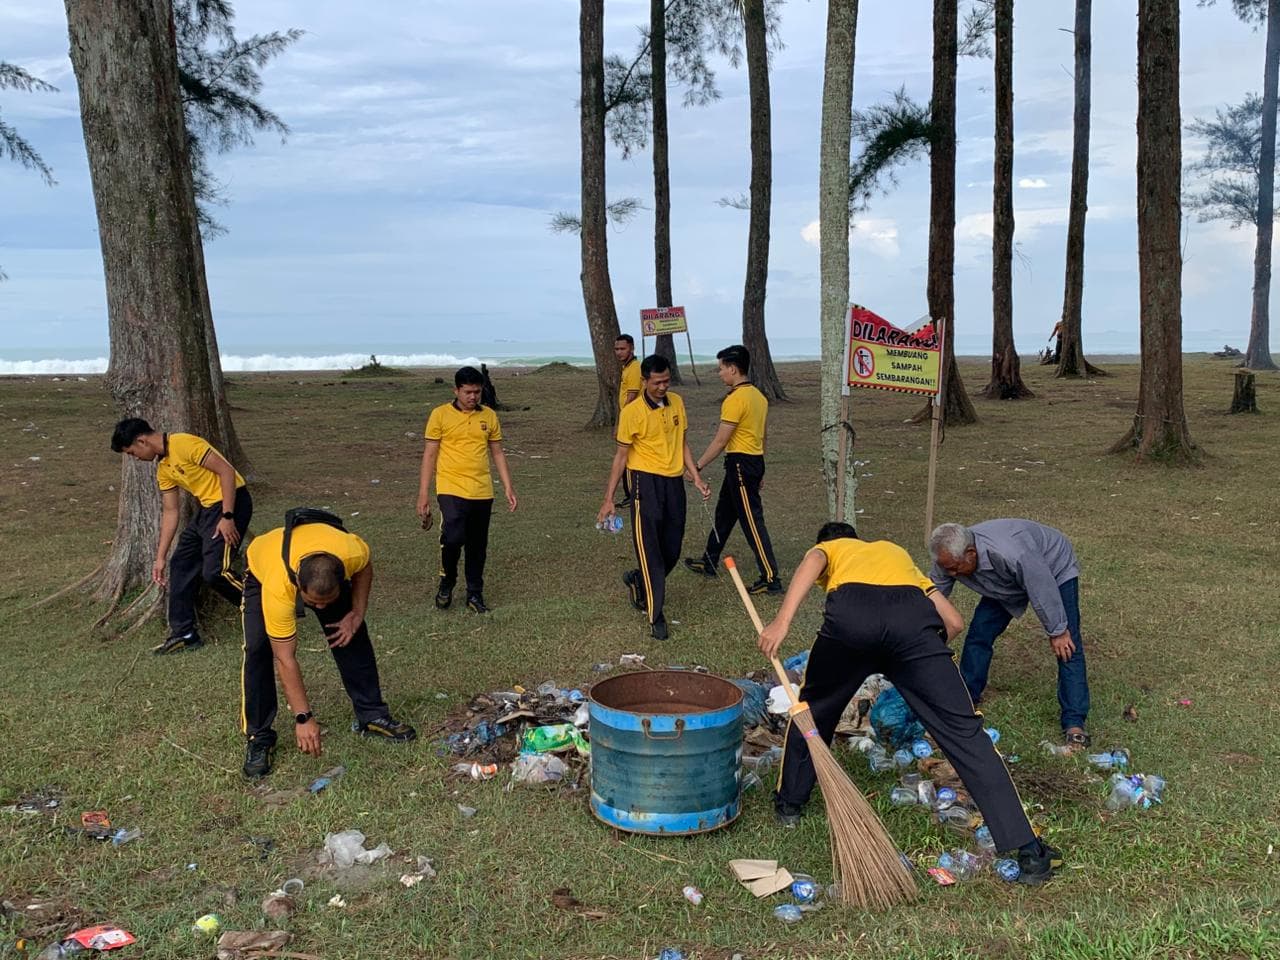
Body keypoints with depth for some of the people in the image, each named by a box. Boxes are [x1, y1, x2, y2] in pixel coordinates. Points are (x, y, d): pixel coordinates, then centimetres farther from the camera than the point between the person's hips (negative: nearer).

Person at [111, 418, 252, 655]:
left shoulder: (184, 444, -17)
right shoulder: (163, 469, 11)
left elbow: (227, 471, -20)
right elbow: (169, 513, 15)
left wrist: (227, 517, -23)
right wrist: (160, 558, 15)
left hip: (231, 502, -10)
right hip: (207, 508, 10)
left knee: (214, 572, -16)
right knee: (181, 564, 10)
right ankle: (184, 635, 19)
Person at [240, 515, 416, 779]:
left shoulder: (353, 552, -41)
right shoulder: (277, 589, -45)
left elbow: (364, 569, -11)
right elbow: (285, 659, -37)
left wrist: (356, 614, -19)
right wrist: (303, 718, -37)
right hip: (262, 570, -3)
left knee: (353, 638, -4)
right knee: (258, 649, -20)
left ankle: (373, 717, 11)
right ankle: (258, 738, -6)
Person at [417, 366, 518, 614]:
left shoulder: (489, 416, 8)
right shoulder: (441, 414, -2)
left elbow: (498, 453, 15)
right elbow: (429, 455, -1)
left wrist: (508, 488, 9)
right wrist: (423, 495, -4)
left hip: (482, 491, 4)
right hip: (451, 490, -3)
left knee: (478, 546, 8)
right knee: (453, 538, -18)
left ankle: (475, 594, 23)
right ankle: (447, 582, 8)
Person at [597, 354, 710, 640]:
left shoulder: (677, 403, 6)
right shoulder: (632, 412, -10)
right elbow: (621, 455, -4)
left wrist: (697, 478, 9)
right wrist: (609, 498, -4)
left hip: (675, 482, 6)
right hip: (647, 482, -5)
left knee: (672, 552, 11)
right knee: (650, 552, -4)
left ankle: (637, 580, 38)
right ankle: (656, 616, 4)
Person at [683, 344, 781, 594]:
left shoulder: (735, 399, -18)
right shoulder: (758, 396, 11)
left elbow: (720, 441, -17)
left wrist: (697, 466, -10)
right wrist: (759, 472, 23)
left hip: (740, 463, -10)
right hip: (755, 461, 10)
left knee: (752, 521, -5)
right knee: (724, 513, 21)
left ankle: (771, 578, -2)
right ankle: (709, 562, 35)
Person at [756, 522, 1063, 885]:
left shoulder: (828, 550, 37)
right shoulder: (896, 552, 45)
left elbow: (812, 562, 7)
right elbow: (954, 622, 35)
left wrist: (782, 621, -5)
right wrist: (923, 660, 50)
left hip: (850, 613, -1)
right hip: (912, 615, 2)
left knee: (814, 708, 25)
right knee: (963, 730, 5)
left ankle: (790, 802, 39)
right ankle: (1028, 850, 2)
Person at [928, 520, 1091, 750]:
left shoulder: (1010, 553, -46)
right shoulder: (949, 558, -26)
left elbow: (1043, 589, -32)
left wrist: (1057, 631, -20)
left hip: (1055, 569, -5)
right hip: (1009, 582, 6)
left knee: (1066, 646, -15)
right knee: (979, 633, -1)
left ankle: (1074, 725, -13)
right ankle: (966, 696, 17)